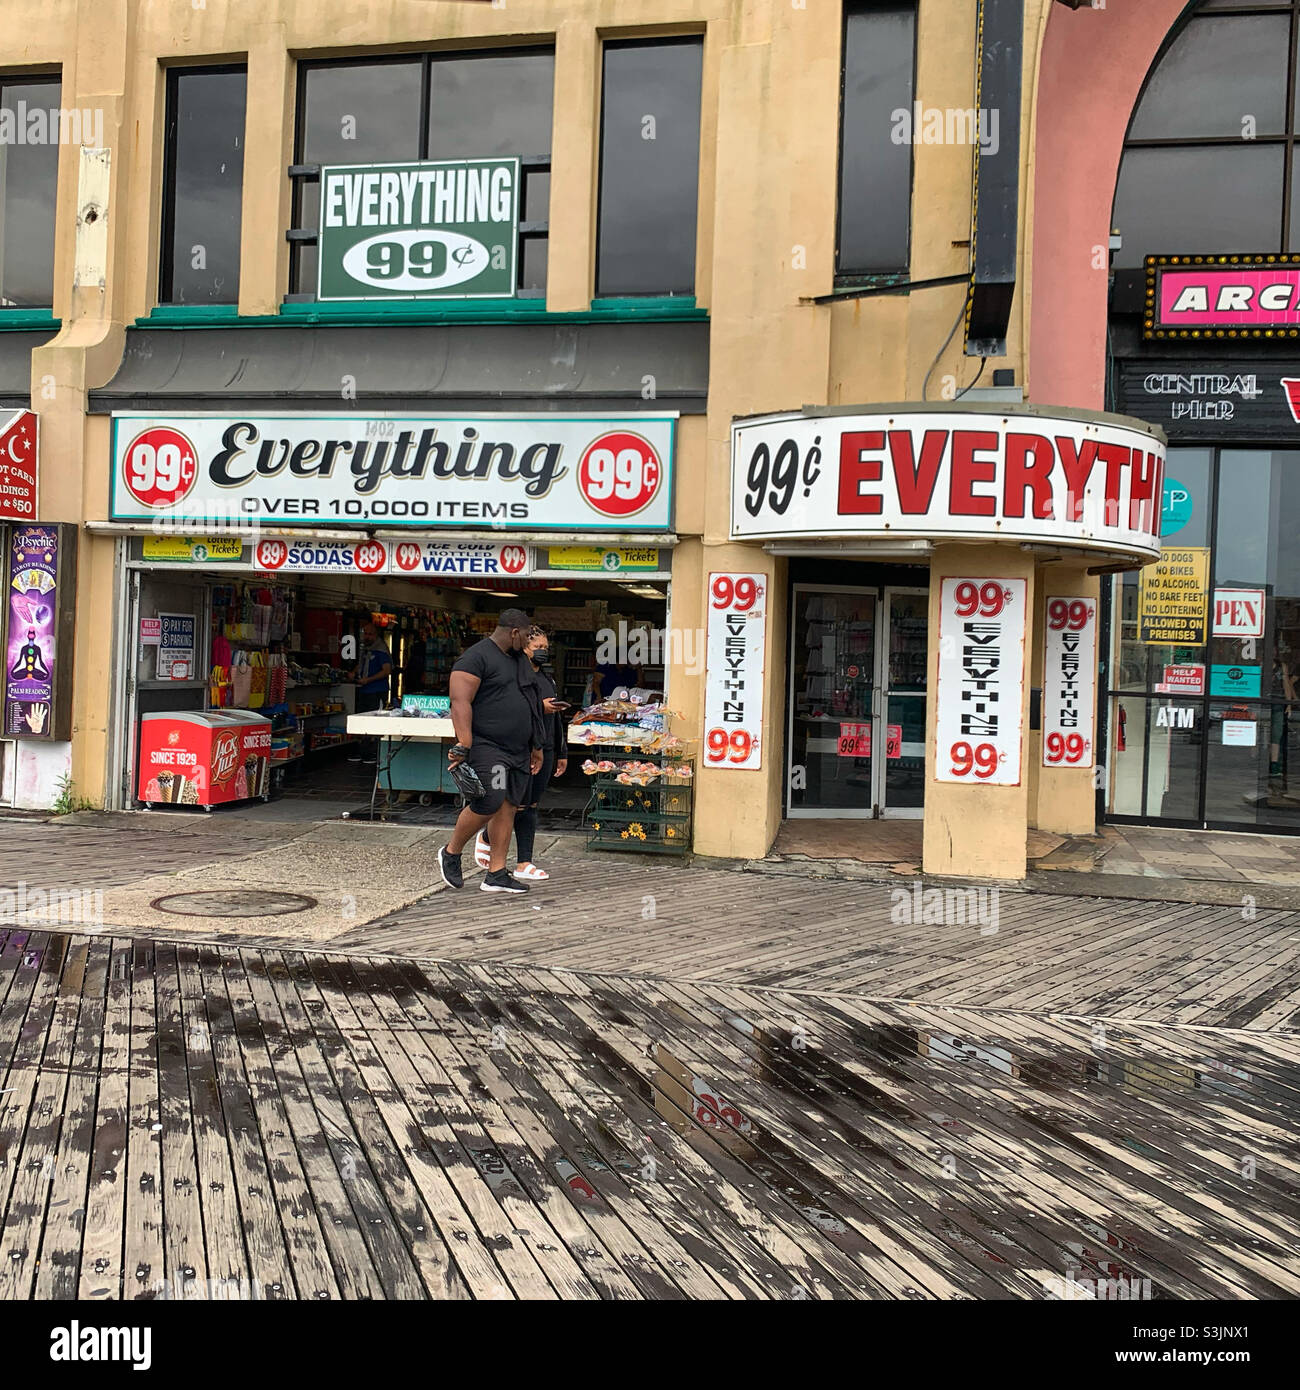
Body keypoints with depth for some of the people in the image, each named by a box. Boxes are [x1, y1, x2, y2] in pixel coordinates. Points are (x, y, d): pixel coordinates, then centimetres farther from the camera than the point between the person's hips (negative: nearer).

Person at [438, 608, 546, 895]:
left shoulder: (520, 661, 20)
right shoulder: (476, 658, -9)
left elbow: (530, 707, 26)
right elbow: (460, 703, -17)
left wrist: (536, 747, 24)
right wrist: (463, 746, -25)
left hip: (517, 750, 9)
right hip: (486, 746, -9)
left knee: (509, 808, 4)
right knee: (489, 803, -17)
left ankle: (495, 875, 9)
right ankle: (451, 853, 6)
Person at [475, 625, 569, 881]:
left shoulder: (548, 679, 19)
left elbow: (557, 718, 23)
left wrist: (562, 753, 22)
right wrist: (539, 707, -23)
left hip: (544, 750, 7)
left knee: (532, 806, 6)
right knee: (519, 805, -5)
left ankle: (524, 864, 9)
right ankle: (486, 837, 21)